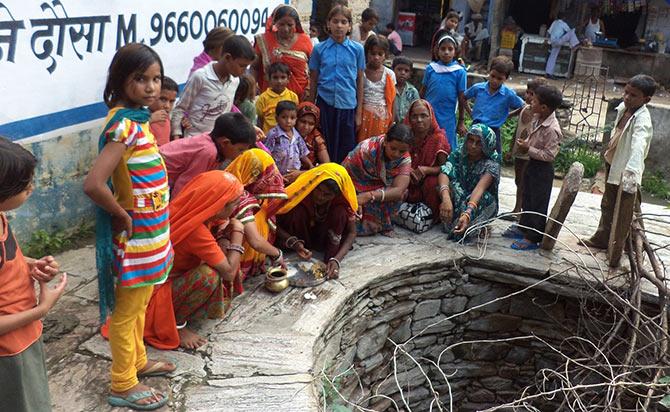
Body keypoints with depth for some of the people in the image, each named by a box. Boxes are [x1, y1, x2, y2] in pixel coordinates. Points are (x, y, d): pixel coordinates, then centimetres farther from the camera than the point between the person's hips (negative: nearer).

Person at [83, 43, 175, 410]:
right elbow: (93, 184, -33)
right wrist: (123, 215, -21)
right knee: (127, 310, 7)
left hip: (149, 230, 9)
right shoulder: (125, 125, -25)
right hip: (137, 234, -9)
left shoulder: (136, 118, 4)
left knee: (139, 303, 24)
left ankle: (137, 361, 43)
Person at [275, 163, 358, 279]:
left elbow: (351, 232, -22)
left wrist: (336, 260, -36)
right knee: (297, 211, -33)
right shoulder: (299, 190, -29)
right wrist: (294, 243, -40)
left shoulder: (342, 199, -24)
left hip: (324, 235, 1)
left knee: (341, 212, -28)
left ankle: (330, 258, -21)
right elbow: (275, 223, -23)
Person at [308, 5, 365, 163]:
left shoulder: (357, 49, 2)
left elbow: (360, 81, 5)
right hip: (325, 104, 0)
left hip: (348, 104, 0)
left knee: (346, 150, 5)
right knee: (325, 149, 7)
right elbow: (313, 80, 8)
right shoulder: (319, 49, 2)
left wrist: (359, 112, 3)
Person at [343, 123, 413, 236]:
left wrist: (369, 196, -49)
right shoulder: (367, 149, -31)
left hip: (381, 189, 4)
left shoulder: (405, 159, -19)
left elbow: (399, 191, -32)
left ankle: (381, 224, -1)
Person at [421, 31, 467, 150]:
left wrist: (461, 122, 3)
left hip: (447, 119, -2)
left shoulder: (460, 72, -4)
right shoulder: (430, 68, 1)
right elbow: (423, 92, 9)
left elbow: (462, 99, 0)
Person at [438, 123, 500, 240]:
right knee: (451, 184, -28)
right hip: (456, 202, 2)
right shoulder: (459, 154, -12)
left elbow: (480, 189, -36)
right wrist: (446, 198, -50)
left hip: (482, 204, -2)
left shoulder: (492, 163, -19)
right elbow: (444, 173, -29)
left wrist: (467, 213, -54)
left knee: (485, 197, -34)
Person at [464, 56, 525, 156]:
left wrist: (507, 115, -1)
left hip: (493, 132, -2)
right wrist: (470, 111, 6)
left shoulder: (509, 94, -9)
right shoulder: (478, 88, -4)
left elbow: (523, 108, 2)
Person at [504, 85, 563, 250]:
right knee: (527, 199, 22)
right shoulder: (538, 119, -2)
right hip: (532, 164, 9)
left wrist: (529, 149, -24)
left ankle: (533, 238, 13)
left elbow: (549, 155, -26)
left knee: (538, 204, 3)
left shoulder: (552, 129, -28)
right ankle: (523, 227, 38)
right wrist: (526, 143, 0)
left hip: (542, 169, -9)